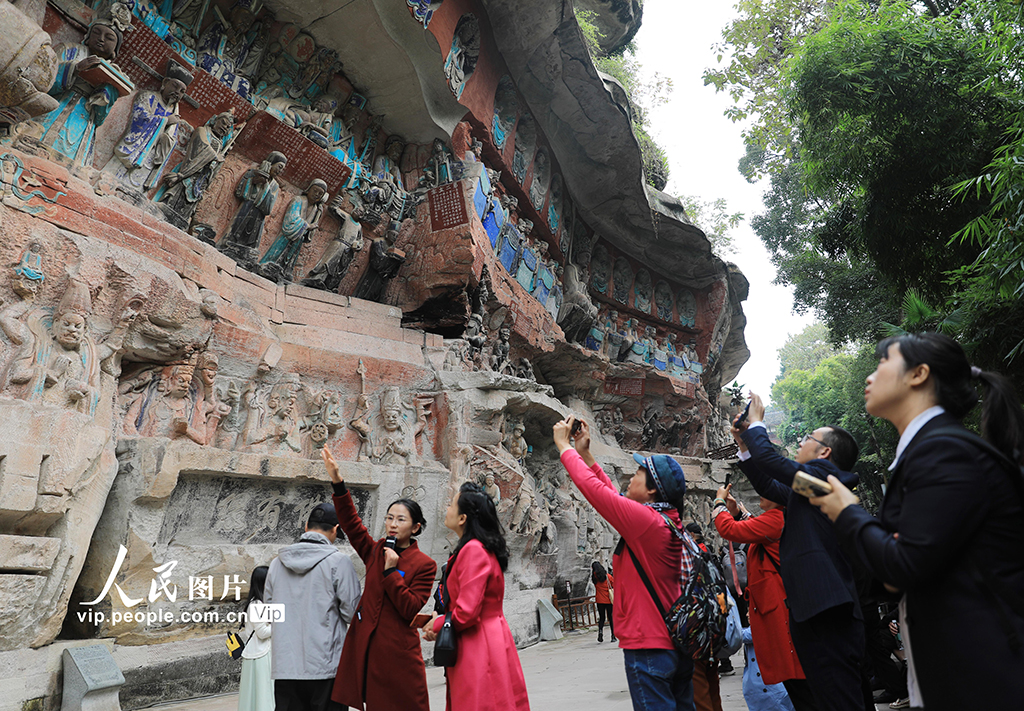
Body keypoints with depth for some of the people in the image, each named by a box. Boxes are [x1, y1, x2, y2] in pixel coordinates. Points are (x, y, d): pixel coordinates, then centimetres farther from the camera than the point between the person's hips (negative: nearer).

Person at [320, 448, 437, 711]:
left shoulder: (424, 564, -6)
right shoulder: (375, 551, 6)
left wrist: (391, 571, -16)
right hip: (365, 646, 4)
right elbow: (351, 522, -3)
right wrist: (338, 483, -13)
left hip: (398, 650, -4)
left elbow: (411, 609, -13)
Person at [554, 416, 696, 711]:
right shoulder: (667, 520, 6)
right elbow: (613, 494, 14)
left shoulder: (646, 520, -20)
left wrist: (564, 446, -4)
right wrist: (585, 453, 16)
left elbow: (593, 488, -17)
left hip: (648, 646, -9)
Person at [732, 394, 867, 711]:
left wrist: (756, 423, 3)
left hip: (826, 613, -10)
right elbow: (767, 485, 27)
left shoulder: (824, 472, -8)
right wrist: (744, 443, 23)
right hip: (821, 612, 10)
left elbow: (769, 459, -14)